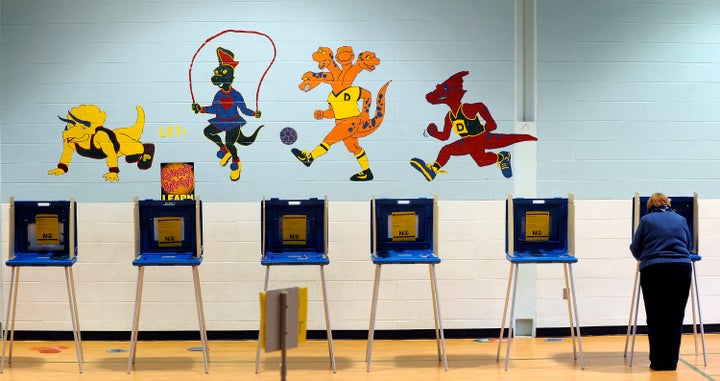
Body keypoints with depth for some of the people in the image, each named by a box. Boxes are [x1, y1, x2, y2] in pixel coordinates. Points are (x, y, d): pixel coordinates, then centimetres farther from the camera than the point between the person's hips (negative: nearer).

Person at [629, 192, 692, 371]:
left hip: (653, 270, -2)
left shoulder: (646, 220, 8)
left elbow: (635, 250, 12)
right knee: (675, 317, 8)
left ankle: (658, 362, 8)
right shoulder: (681, 220, 15)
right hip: (681, 269, 2)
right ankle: (671, 362, 10)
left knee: (655, 317, 6)